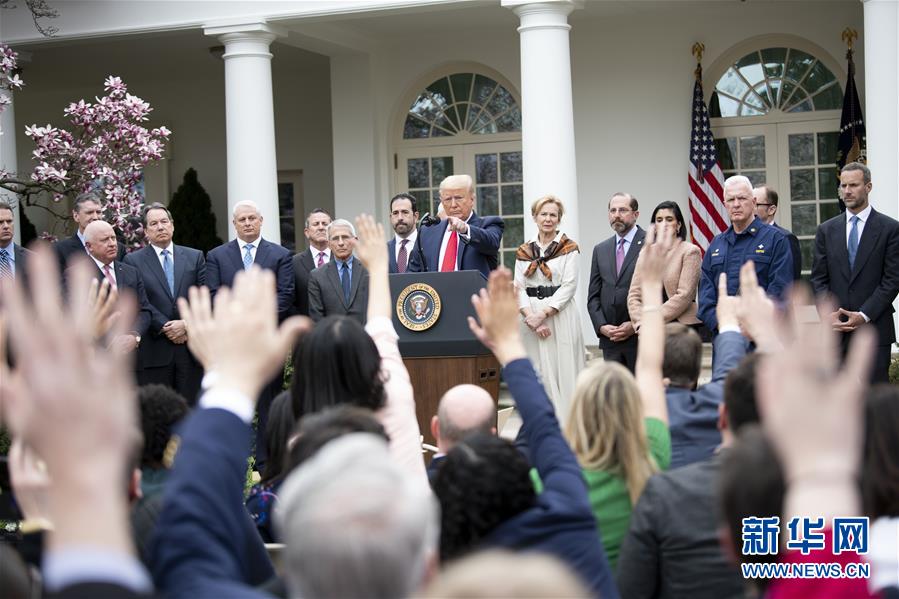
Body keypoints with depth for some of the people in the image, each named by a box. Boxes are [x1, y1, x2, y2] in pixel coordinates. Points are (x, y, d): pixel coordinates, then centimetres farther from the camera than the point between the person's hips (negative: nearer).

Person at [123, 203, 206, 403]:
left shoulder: (195, 257, 13)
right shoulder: (133, 261, 5)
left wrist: (187, 324, -10)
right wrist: (165, 327, -12)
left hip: (191, 348, 2)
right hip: (153, 351, -2)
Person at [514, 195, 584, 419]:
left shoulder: (569, 248, 1)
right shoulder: (524, 252, 12)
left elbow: (569, 287, -7)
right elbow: (519, 288, 5)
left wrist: (543, 314, -14)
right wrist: (531, 317, -11)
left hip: (560, 317, -3)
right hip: (531, 319, 3)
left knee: (561, 373, -5)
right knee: (536, 374, 3)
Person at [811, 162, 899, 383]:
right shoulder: (827, 230, 12)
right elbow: (819, 278, 10)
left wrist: (864, 315, -12)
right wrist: (827, 313, -6)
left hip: (874, 327, -3)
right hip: (835, 328, 3)